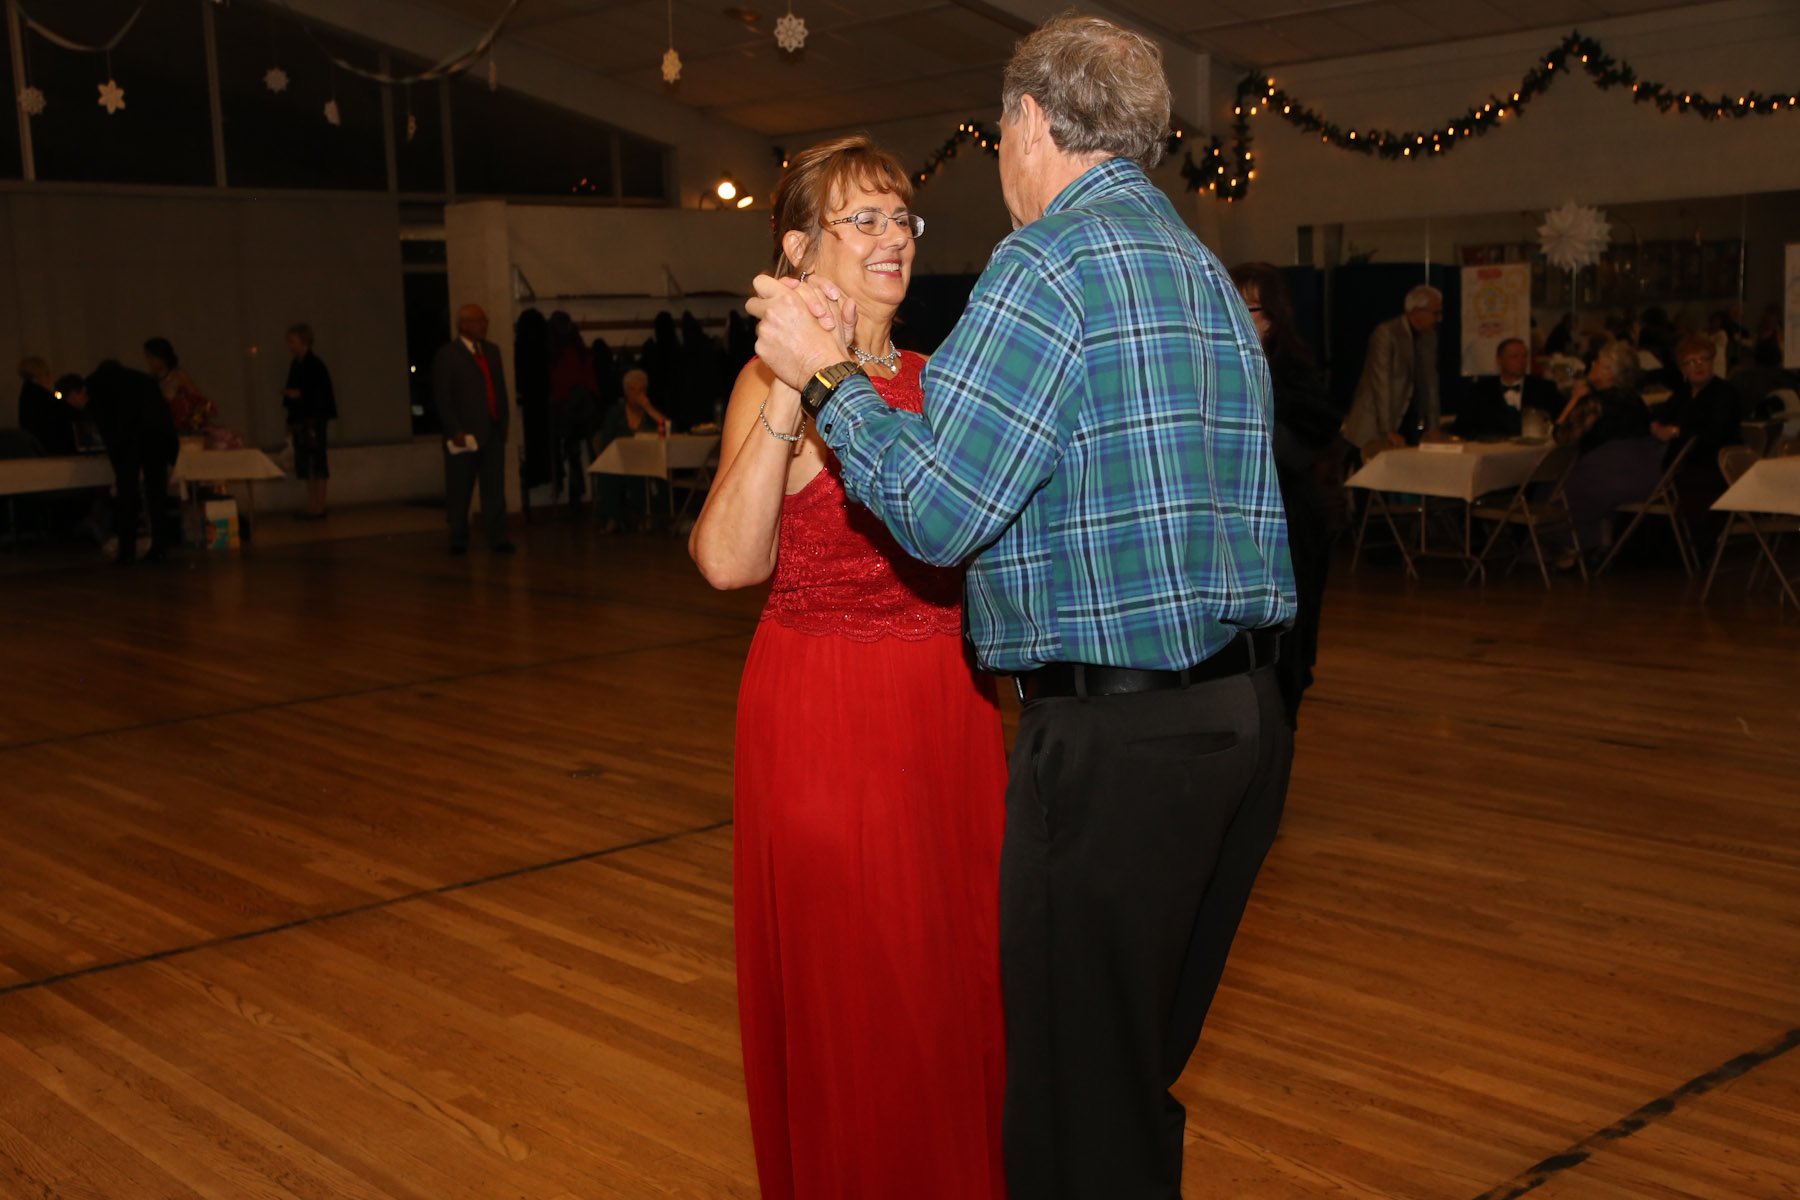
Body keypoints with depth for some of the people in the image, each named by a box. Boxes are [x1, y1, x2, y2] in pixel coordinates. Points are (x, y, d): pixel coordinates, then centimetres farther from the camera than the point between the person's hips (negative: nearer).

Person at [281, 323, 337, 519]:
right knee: (306, 468, 10)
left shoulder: (315, 365, -11)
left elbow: (322, 395, -13)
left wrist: (299, 394, -20)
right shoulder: (295, 365, 13)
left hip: (314, 420, -8)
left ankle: (319, 508, -1)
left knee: (317, 466, -5)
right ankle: (312, 508, 14)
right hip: (299, 420, 8)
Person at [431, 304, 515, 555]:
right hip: (465, 434, -5)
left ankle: (497, 538, 5)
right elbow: (442, 397, -8)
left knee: (495, 488, 2)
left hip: (493, 431, 5)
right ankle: (458, 540, 13)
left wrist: (503, 421, 9)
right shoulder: (447, 355, -4)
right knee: (460, 492, 3)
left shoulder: (492, 351, 16)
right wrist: (456, 431, -15)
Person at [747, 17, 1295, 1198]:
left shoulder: (1051, 263, -11)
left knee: (1076, 1088, 3)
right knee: (1146, 1064, 21)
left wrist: (824, 374, -2)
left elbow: (935, 510, -16)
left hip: (1115, 733, -9)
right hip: (1247, 712, 9)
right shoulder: (1210, 271, 17)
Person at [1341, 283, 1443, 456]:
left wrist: (1432, 427, 4)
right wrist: (1388, 431, -21)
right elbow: (1381, 383, -18)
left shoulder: (1429, 335, 9)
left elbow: (1430, 381, 11)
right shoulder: (1386, 333, -14)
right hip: (1378, 429, -6)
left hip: (1409, 425, 6)